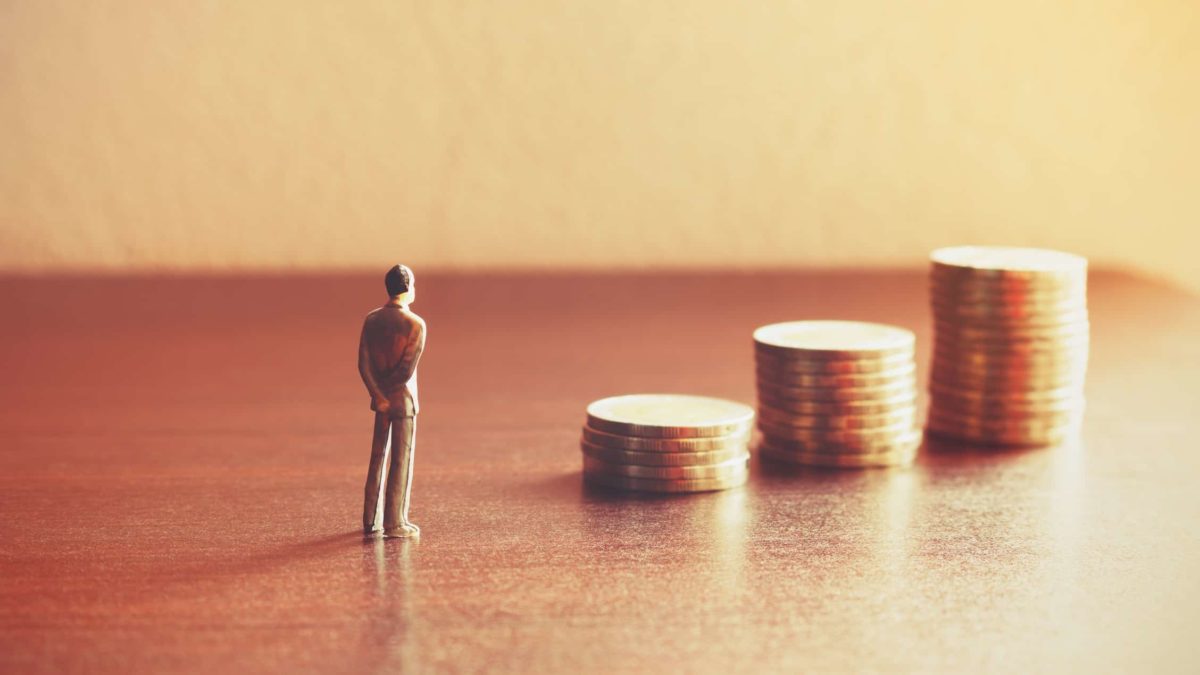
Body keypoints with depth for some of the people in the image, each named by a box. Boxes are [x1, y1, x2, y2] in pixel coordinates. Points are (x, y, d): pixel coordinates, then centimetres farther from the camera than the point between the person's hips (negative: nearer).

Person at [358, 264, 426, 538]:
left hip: (381, 401, 6)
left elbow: (363, 364, -6)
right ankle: (394, 523, 1)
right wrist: (387, 390, -4)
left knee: (378, 458, 14)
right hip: (403, 399, -6)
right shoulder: (416, 325, -15)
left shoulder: (371, 320, 1)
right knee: (401, 461, 0)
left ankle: (371, 520, 17)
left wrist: (378, 395, -9)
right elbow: (408, 370, -19)